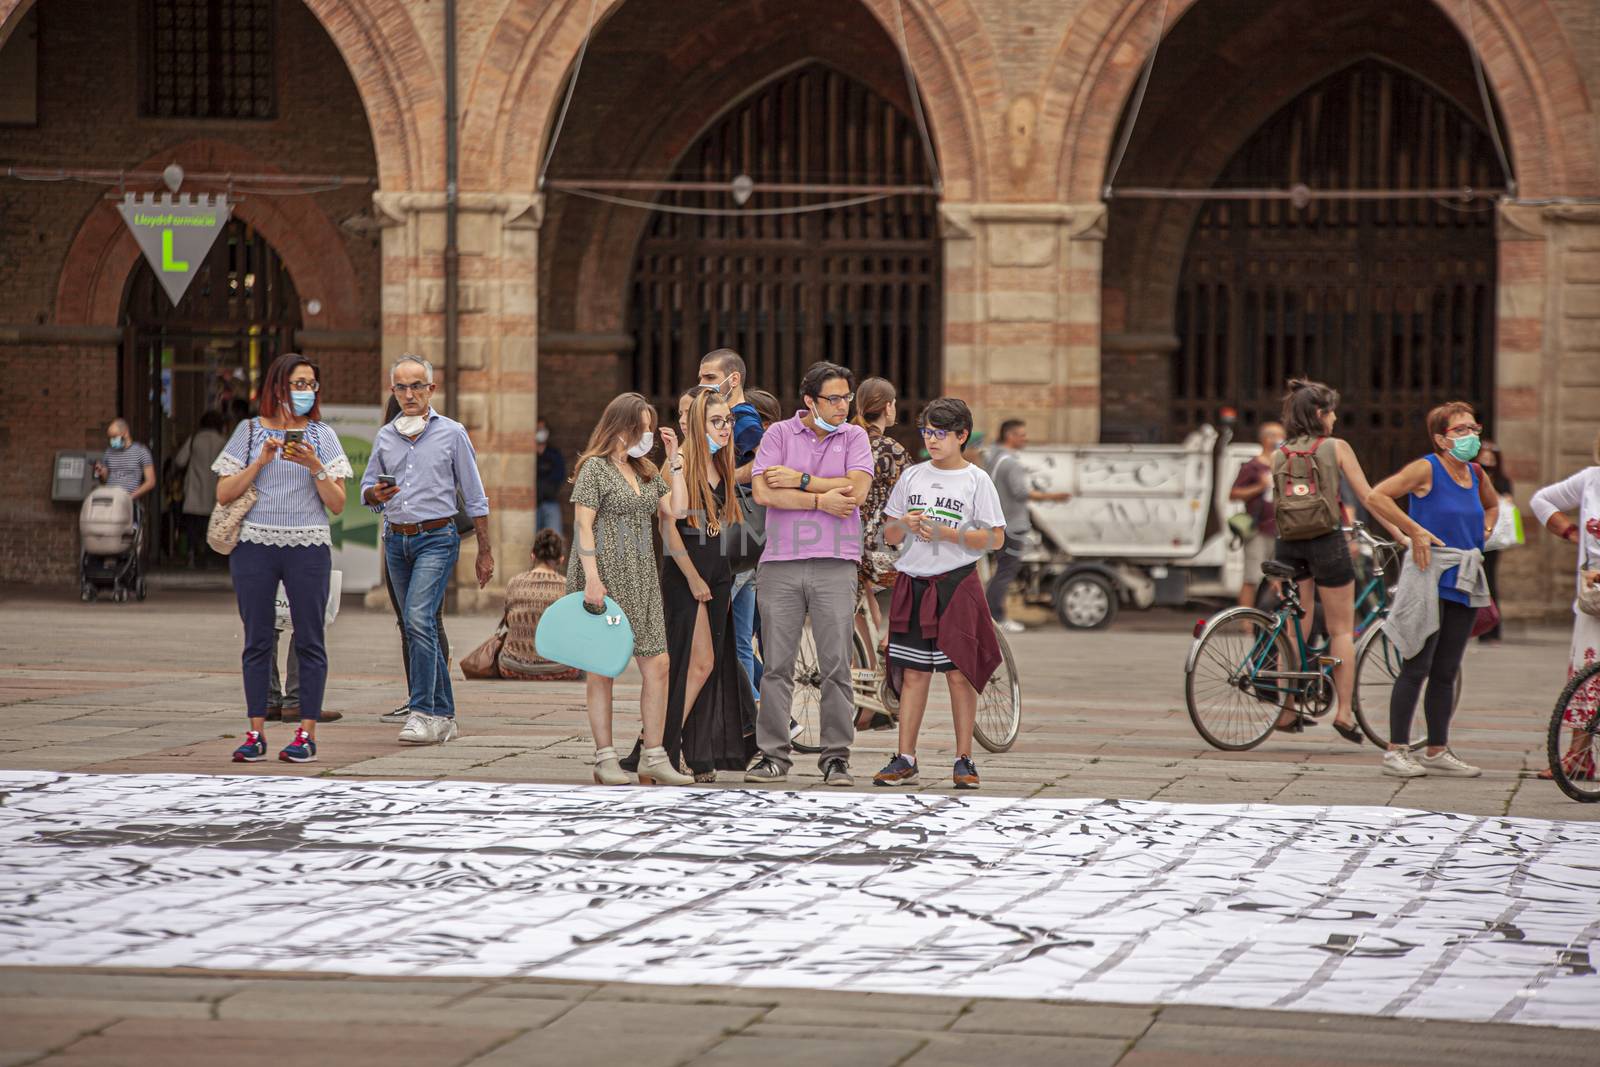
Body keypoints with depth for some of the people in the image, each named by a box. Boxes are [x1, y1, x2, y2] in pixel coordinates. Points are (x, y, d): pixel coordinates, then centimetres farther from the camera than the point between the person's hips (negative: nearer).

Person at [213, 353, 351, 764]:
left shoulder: (322, 435, 8)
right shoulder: (250, 431, 8)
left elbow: (337, 504, 3)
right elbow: (223, 494, 2)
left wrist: (315, 466, -11)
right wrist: (261, 461, -8)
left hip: (308, 548, 0)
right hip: (255, 546, 0)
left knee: (309, 640, -2)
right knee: (257, 640, 2)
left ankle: (307, 733, 1)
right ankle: (256, 734, 6)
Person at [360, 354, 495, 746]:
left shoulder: (451, 433, 0)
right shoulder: (385, 437, 11)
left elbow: (474, 497, 4)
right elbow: (366, 488, 19)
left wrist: (485, 551, 3)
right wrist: (375, 495, -6)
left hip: (436, 539, -5)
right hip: (396, 540, 5)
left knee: (419, 619, -22)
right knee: (420, 629, 8)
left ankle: (423, 713, -22)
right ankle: (444, 716, 16)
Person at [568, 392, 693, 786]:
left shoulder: (646, 473, 17)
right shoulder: (595, 468, -4)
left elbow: (676, 511, 9)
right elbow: (584, 526, -10)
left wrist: (674, 461, 8)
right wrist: (591, 578, -18)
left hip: (641, 581, 7)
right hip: (605, 578, -7)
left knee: (657, 665, 0)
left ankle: (653, 757, 5)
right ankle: (605, 758, 3)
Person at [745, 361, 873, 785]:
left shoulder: (854, 437, 9)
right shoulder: (779, 434, 7)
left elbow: (857, 490, -7)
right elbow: (763, 492, -6)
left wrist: (800, 481, -7)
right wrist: (820, 499, -6)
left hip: (835, 564, 0)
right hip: (780, 562, 0)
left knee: (836, 665, -1)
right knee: (777, 664, 2)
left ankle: (836, 757, 4)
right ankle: (772, 755, 7)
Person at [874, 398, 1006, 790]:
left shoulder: (976, 480, 0)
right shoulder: (912, 476, 12)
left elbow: (995, 538, -4)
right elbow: (889, 535, 16)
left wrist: (947, 533, -14)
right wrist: (905, 525, -6)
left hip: (957, 582, -3)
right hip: (913, 584, 4)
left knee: (958, 672, -3)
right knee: (912, 672, 3)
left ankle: (964, 759, 3)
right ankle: (905, 760, 5)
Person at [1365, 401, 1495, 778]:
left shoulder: (1475, 474, 11)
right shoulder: (1427, 469, -9)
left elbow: (1492, 504, 33)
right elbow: (1375, 497, -16)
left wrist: (1482, 533, 15)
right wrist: (1414, 530, -17)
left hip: (1464, 581, 7)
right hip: (1429, 578, -7)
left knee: (1446, 672, 11)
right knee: (1417, 667, -6)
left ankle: (1438, 751, 17)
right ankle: (1396, 751, -1)